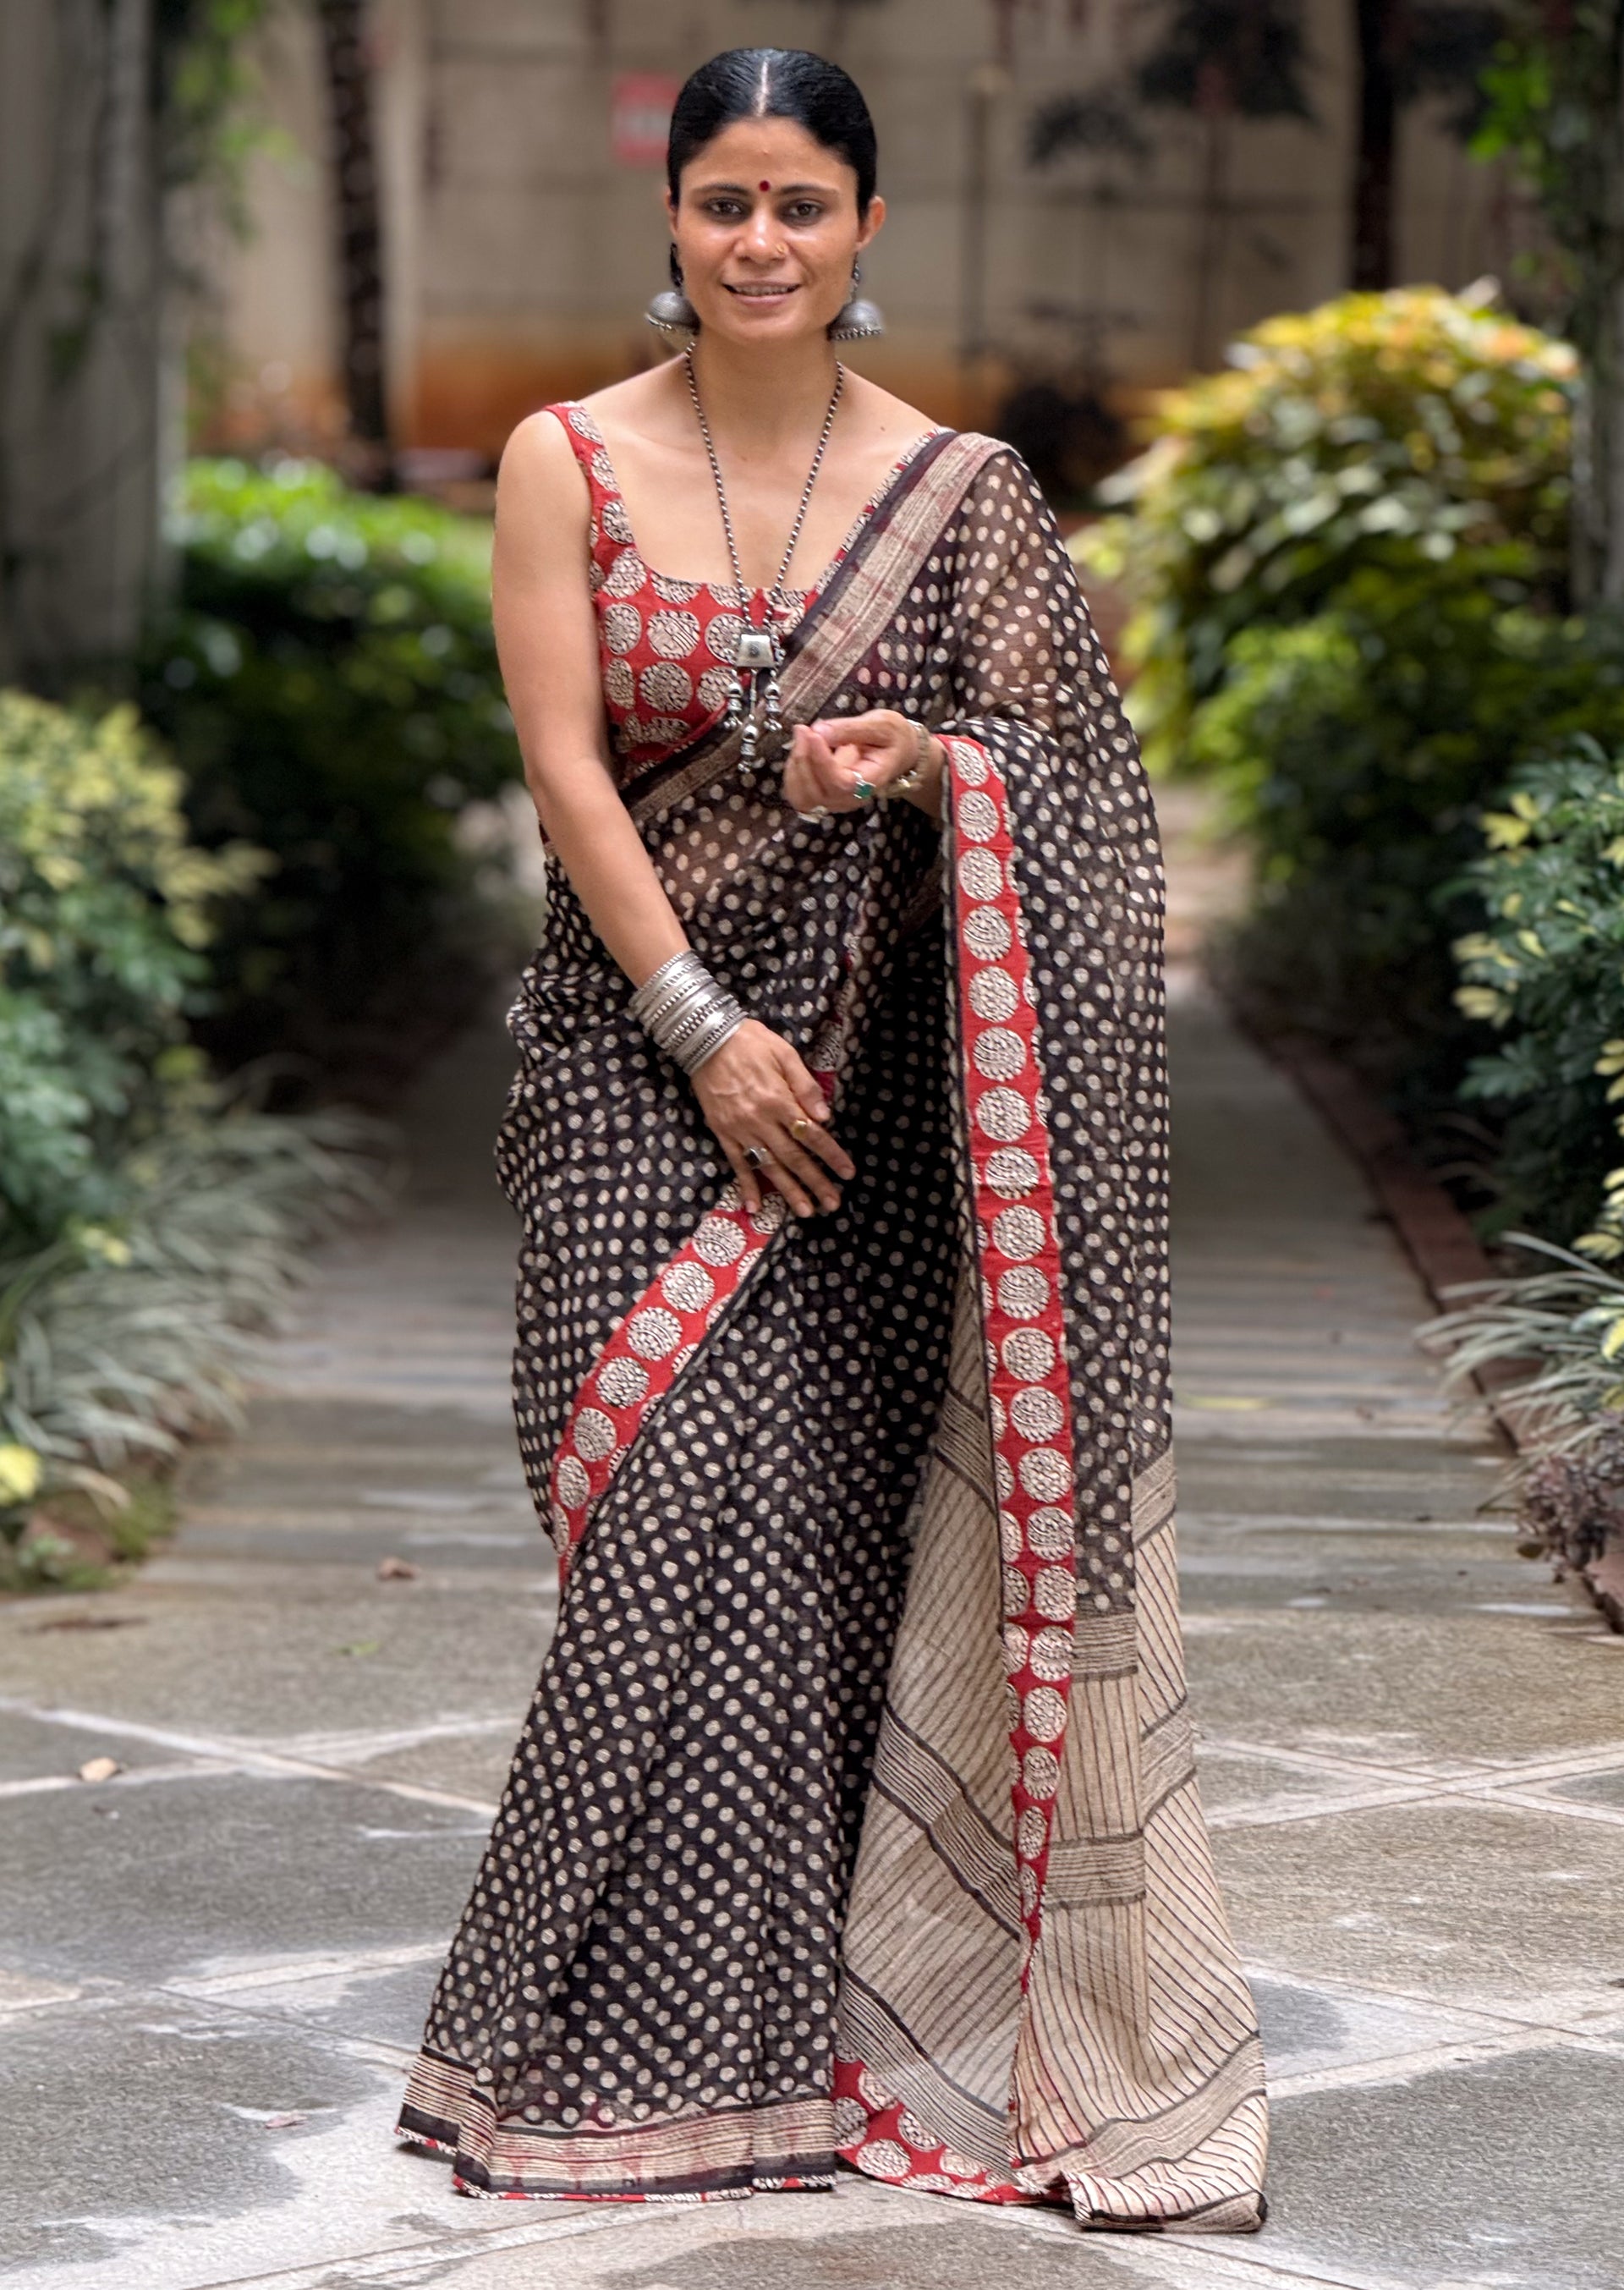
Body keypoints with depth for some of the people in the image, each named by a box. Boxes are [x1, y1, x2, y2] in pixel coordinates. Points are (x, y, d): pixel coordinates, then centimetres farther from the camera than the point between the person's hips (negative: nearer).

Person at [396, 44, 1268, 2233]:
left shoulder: (962, 491, 5)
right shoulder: (571, 463, 2)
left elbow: (1062, 763, 6)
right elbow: (568, 764, -4)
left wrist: (920, 763, -16)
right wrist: (704, 1026, -13)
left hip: (881, 1059, 1)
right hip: (647, 1042, -1)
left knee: (832, 1519, -3)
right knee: (677, 1513, -7)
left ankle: (836, 2006, 8)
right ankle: (648, 2032, 3)